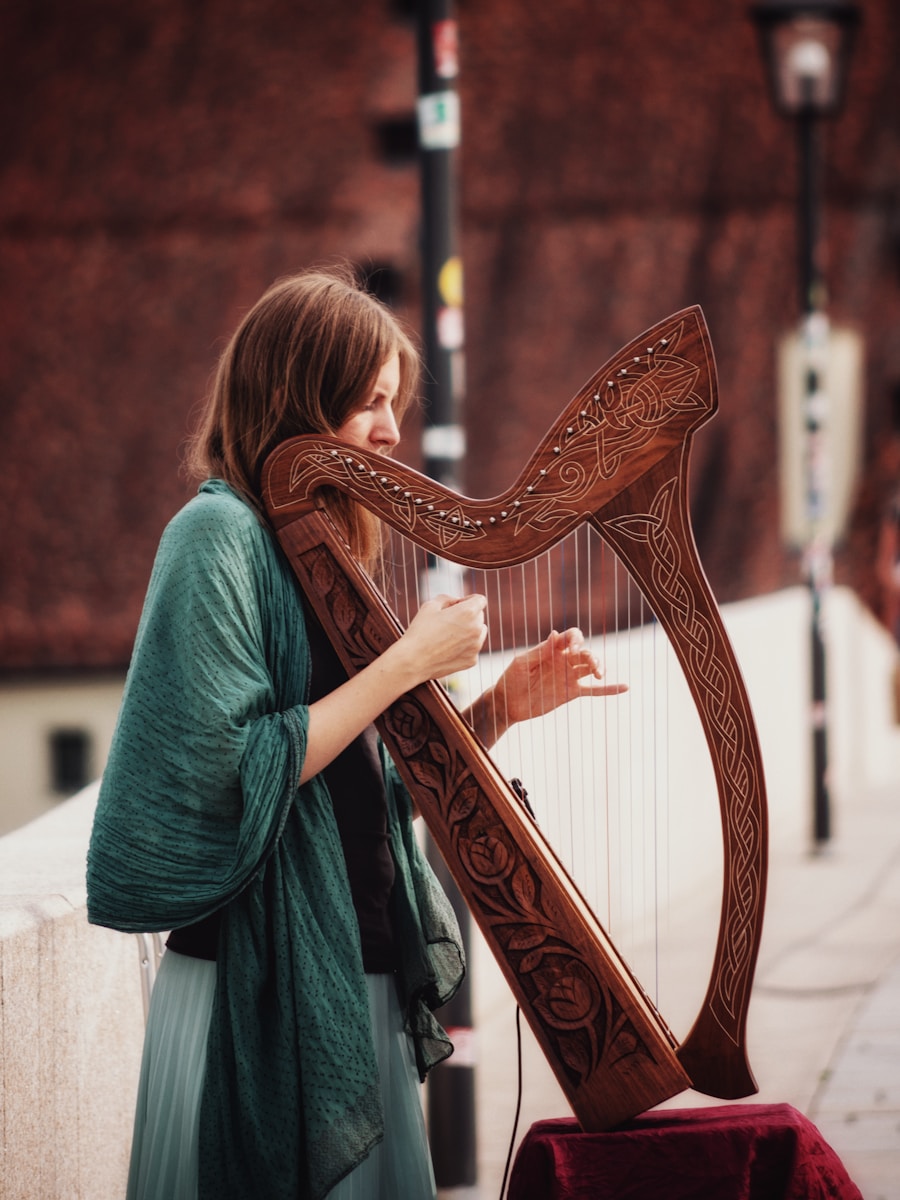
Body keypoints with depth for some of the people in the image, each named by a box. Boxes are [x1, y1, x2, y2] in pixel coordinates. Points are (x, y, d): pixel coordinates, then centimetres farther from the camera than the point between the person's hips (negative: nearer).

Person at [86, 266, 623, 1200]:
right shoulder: (218, 535, -12)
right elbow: (236, 772, -20)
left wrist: (501, 704, 1)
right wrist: (408, 661, -17)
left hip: (357, 977, 8)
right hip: (260, 990, -8)